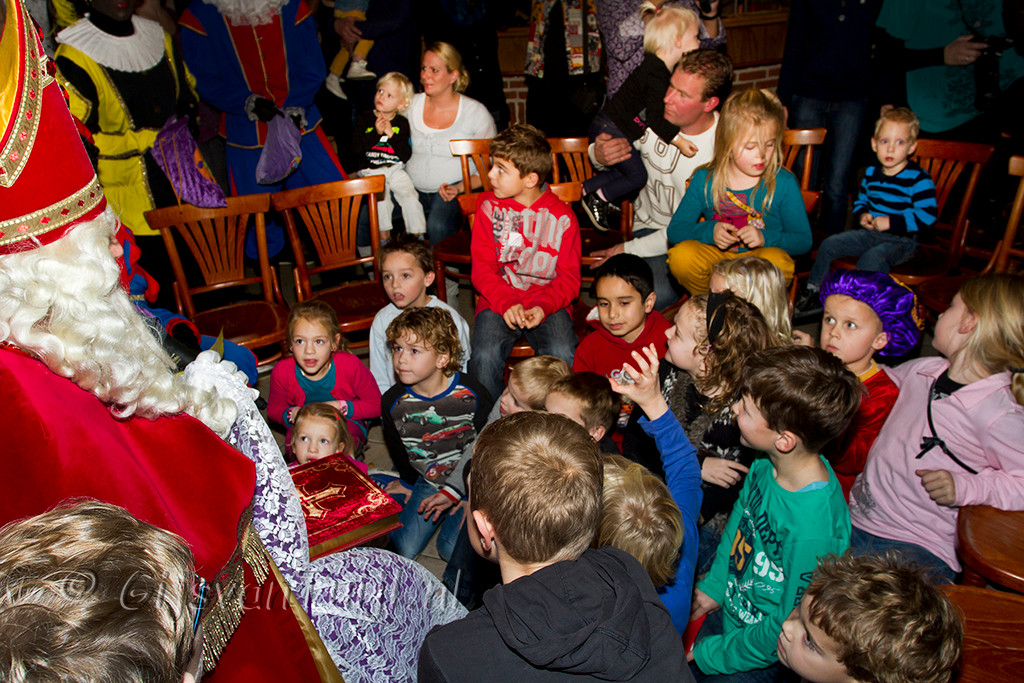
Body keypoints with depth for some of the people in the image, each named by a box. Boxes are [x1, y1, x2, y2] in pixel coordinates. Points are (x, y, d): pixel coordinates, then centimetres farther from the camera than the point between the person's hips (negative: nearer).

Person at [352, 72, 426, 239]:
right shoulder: (365, 119, 4)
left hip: (395, 169, 1)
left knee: (410, 195, -19)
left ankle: (417, 236, -8)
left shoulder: (402, 123, 6)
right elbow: (356, 148, -8)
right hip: (370, 170, -1)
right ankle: (384, 236, -16)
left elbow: (407, 155, -3)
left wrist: (392, 135, -15)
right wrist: (376, 133, -16)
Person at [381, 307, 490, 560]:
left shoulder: (472, 394, -19)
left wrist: (455, 491, -11)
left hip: (468, 481, -2)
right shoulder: (392, 402, -12)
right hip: (426, 482, 2)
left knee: (454, 549, -14)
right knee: (404, 549, -8)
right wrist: (409, 482, 16)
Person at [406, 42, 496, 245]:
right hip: (413, 189, 4)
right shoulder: (411, 104, 9)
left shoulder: (476, 112, -2)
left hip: (457, 190, -3)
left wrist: (460, 188, -15)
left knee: (438, 227, -36)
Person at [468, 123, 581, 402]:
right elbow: (482, 268, 1)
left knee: (563, 355, -27)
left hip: (547, 302, -1)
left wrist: (543, 306, -19)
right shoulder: (489, 206, 4)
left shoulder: (562, 216, 0)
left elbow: (569, 277, 1)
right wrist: (505, 302, -17)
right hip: (498, 300, 1)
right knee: (484, 356, -26)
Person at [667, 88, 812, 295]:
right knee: (681, 256, -29)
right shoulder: (704, 180, -2)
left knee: (777, 262, -36)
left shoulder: (784, 184, -5)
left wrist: (765, 238, -20)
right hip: (716, 257, 1)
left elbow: (803, 240, -1)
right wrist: (709, 231, -20)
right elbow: (675, 230, 0)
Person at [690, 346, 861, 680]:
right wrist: (712, 587, 6)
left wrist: (707, 654, -14)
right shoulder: (765, 466, -14)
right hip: (726, 611, 6)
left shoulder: (812, 530, -35)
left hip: (761, 655, -6)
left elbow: (788, 628, -23)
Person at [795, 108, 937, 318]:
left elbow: (929, 215, -19)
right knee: (829, 244, -5)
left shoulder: (918, 178, -13)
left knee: (872, 257, -35)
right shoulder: (871, 172, 8)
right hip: (870, 232, 7)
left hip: (901, 240, -7)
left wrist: (892, 222, -22)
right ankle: (812, 294, 6)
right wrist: (862, 215, 0)